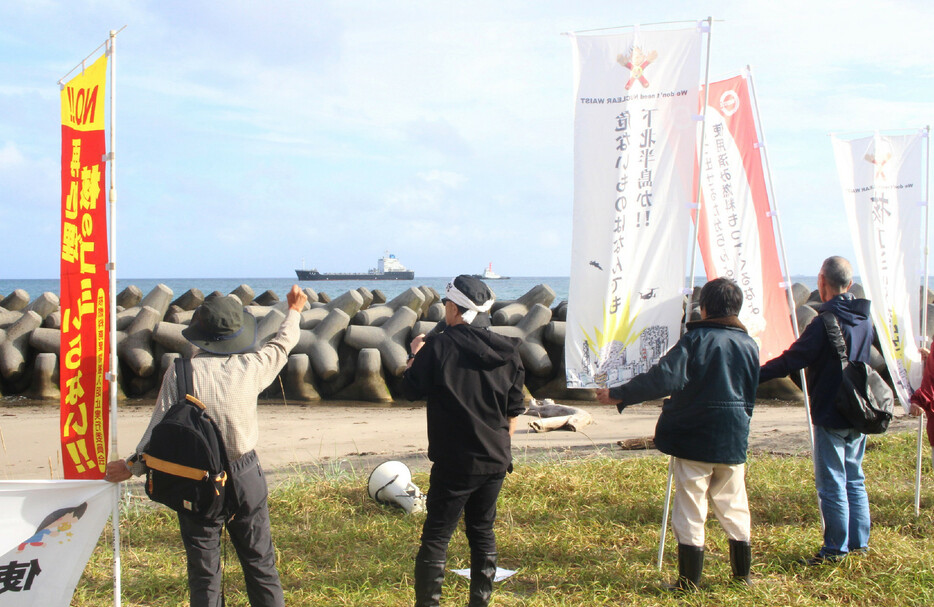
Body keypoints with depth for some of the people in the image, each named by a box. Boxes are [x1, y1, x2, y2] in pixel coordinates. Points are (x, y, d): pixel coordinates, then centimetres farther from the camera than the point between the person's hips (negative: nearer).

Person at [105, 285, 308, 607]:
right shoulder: (251, 366, -7)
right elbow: (283, 344, 13)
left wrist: (132, 465, 2)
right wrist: (293, 311, 32)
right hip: (245, 477, 2)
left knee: (204, 573, 9)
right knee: (261, 565, 14)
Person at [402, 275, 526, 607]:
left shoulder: (437, 348, -13)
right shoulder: (506, 350, 3)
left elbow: (410, 389, 0)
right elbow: (514, 409, 9)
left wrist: (416, 355, 15)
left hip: (454, 463, -5)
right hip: (496, 461, 5)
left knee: (436, 538, 1)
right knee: (483, 532, 18)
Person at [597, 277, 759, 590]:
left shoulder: (697, 339, -12)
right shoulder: (750, 345, 6)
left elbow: (663, 377, -24)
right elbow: (750, 397, 15)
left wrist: (619, 395, -21)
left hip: (694, 439, -5)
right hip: (733, 442, 5)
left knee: (690, 510, 2)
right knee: (734, 508, 18)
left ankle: (689, 580, 6)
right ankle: (742, 574, 25)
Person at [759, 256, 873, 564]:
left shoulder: (826, 322, -19)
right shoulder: (865, 319, 6)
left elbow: (793, 359, -21)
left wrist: (754, 375, -16)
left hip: (831, 415, -8)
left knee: (831, 483, 0)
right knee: (854, 479, 17)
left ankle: (835, 548, 5)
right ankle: (859, 541, 23)